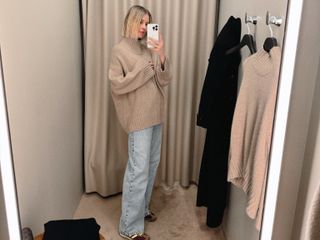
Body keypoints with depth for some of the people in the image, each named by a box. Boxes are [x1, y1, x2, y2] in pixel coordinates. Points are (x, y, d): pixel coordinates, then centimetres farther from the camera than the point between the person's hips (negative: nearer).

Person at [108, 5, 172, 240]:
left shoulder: (150, 48, 10)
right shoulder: (120, 50, -6)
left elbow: (165, 80, 2)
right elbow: (117, 85, -14)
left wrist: (162, 56, -13)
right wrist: (143, 70, -16)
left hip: (156, 114, 7)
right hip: (139, 117, -7)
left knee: (152, 164, 15)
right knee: (139, 170, -6)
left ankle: (142, 208, 34)